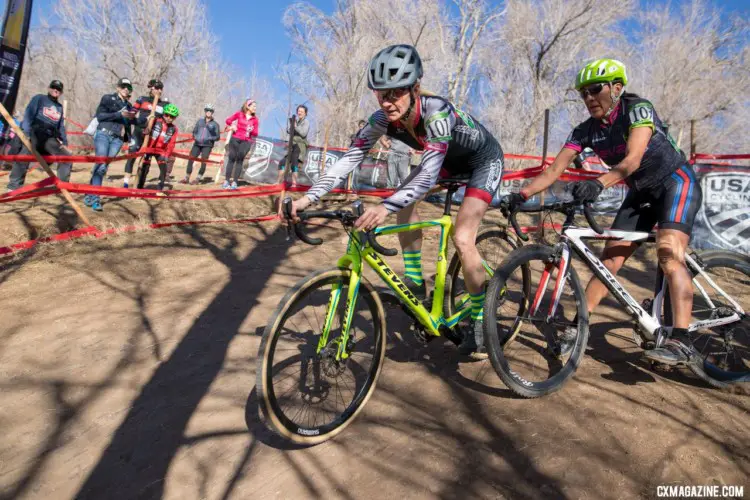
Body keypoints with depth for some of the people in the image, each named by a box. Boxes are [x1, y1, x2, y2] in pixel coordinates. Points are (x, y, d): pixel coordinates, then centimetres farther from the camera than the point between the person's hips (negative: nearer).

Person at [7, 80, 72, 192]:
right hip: (34, 134, -5)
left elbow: (61, 127, 22)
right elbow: (28, 115, -3)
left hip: (50, 138, 5)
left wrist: (64, 142, 8)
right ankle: (13, 187, -15)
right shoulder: (39, 98, 8)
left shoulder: (60, 107, 23)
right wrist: (26, 133, -16)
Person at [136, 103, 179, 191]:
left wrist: (167, 155, -9)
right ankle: (140, 187, 12)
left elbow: (171, 144, -3)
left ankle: (160, 188, 9)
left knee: (163, 169, -5)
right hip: (149, 148, -3)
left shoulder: (174, 129, 1)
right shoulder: (156, 121, -8)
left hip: (161, 150, 3)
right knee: (145, 168, -1)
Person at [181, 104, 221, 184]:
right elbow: (194, 131, 19)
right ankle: (186, 178, 7)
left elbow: (218, 137, 1)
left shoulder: (215, 124, 5)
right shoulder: (200, 121, 14)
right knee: (190, 160, -3)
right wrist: (195, 137, -2)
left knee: (203, 162, -10)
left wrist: (209, 138, -15)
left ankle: (198, 179, 4)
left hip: (207, 145, -3)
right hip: (197, 144, 3)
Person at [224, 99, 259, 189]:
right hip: (235, 139, 0)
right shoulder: (239, 114, 3)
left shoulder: (255, 119, 3)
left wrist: (252, 130, -18)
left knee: (240, 160, -2)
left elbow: (256, 133, 3)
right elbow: (228, 120, 11)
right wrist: (232, 125, -8)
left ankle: (234, 182, -1)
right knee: (232, 159, -1)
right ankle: (227, 181, 2)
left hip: (246, 142, 0)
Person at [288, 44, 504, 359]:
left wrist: (384, 207, -60)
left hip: (485, 159, -7)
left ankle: (479, 319, 0)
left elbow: (429, 174, -45)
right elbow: (350, 158, -20)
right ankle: (414, 282, -1)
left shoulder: (436, 110, -37)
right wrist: (308, 197, -30)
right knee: (404, 198, -13)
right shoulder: (385, 118, -19)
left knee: (462, 239, -18)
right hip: (450, 159, 7)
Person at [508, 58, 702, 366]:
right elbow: (555, 170, -14)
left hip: (676, 182, -5)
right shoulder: (586, 130, -6)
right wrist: (521, 195, -28)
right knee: (610, 259, -1)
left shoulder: (637, 109, -20)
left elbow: (632, 159, -36)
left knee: (668, 253, -26)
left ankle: (681, 341, -29)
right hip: (641, 193, 6)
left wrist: (598, 184, -54)